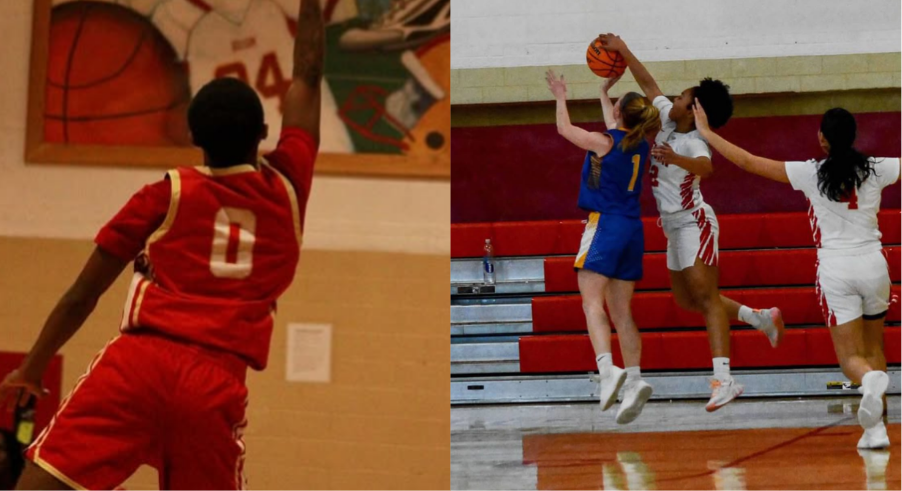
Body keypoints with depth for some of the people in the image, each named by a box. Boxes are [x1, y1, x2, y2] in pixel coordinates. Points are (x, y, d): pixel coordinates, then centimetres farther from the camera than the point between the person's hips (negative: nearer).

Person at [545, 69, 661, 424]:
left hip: (604, 224, -7)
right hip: (632, 229, 7)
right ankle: (634, 380, -6)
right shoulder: (640, 145, 9)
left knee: (592, 302, -13)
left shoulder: (602, 142, -8)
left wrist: (561, 97, 27)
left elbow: (564, 129, 10)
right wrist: (604, 92, 47)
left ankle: (608, 370, -32)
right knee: (622, 312, 6)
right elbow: (615, 128, 33)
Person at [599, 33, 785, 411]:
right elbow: (649, 84, 16)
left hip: (693, 223, -10)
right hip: (675, 227, 10)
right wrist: (623, 52, 15)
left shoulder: (693, 143, -22)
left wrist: (675, 158, -63)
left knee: (706, 298, -17)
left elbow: (705, 167, -45)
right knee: (687, 301, 16)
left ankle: (723, 380, -25)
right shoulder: (667, 117, 2)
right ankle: (761, 318, 28)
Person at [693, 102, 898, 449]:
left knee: (850, 357, 2)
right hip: (873, 264, 2)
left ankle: (870, 379, -34)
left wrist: (706, 132, 8)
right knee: (874, 348, 18)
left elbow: (748, 162, -2)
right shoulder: (876, 169, 0)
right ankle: (876, 427, 8)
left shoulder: (811, 173, -5)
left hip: (835, 268, -2)